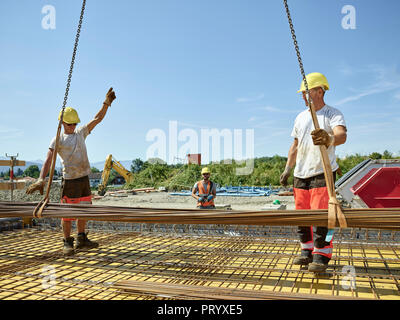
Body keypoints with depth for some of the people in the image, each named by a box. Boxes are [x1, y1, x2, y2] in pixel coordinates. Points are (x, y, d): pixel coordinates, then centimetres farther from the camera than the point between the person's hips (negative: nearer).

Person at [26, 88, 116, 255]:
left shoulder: (81, 132, 13)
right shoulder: (58, 140, -3)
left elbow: (97, 119, 11)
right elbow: (48, 160, -15)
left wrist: (106, 103, -2)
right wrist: (41, 179, -28)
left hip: (85, 179, 6)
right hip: (70, 181, -6)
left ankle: (81, 239, 27)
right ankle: (67, 242, 16)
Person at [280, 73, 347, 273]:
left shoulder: (333, 114, -6)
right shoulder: (301, 117, 13)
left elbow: (342, 135, -26)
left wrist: (329, 139, -50)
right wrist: (287, 170, 17)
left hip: (323, 173, -6)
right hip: (301, 174, 6)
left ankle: (321, 256, 5)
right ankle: (307, 251, 22)